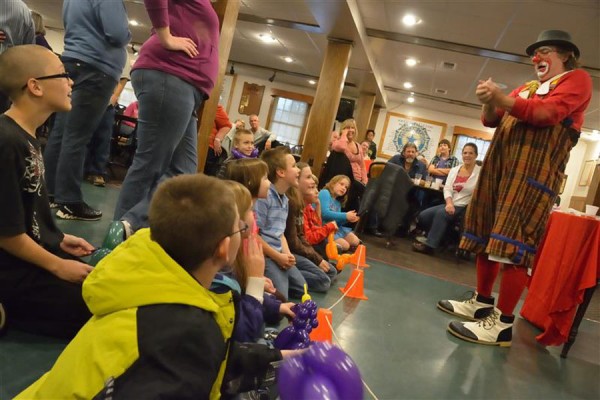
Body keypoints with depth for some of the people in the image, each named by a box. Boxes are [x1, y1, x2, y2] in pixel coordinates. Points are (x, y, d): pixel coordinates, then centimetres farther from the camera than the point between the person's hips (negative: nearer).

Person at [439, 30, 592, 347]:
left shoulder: (577, 79, 8)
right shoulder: (525, 88, 27)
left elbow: (548, 113, -11)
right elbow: (491, 120, 18)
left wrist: (501, 99, -20)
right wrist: (489, 102, -4)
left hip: (535, 167, -7)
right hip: (500, 162, 8)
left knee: (514, 242, -14)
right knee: (486, 235, 7)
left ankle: (503, 324, -11)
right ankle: (482, 302, 18)